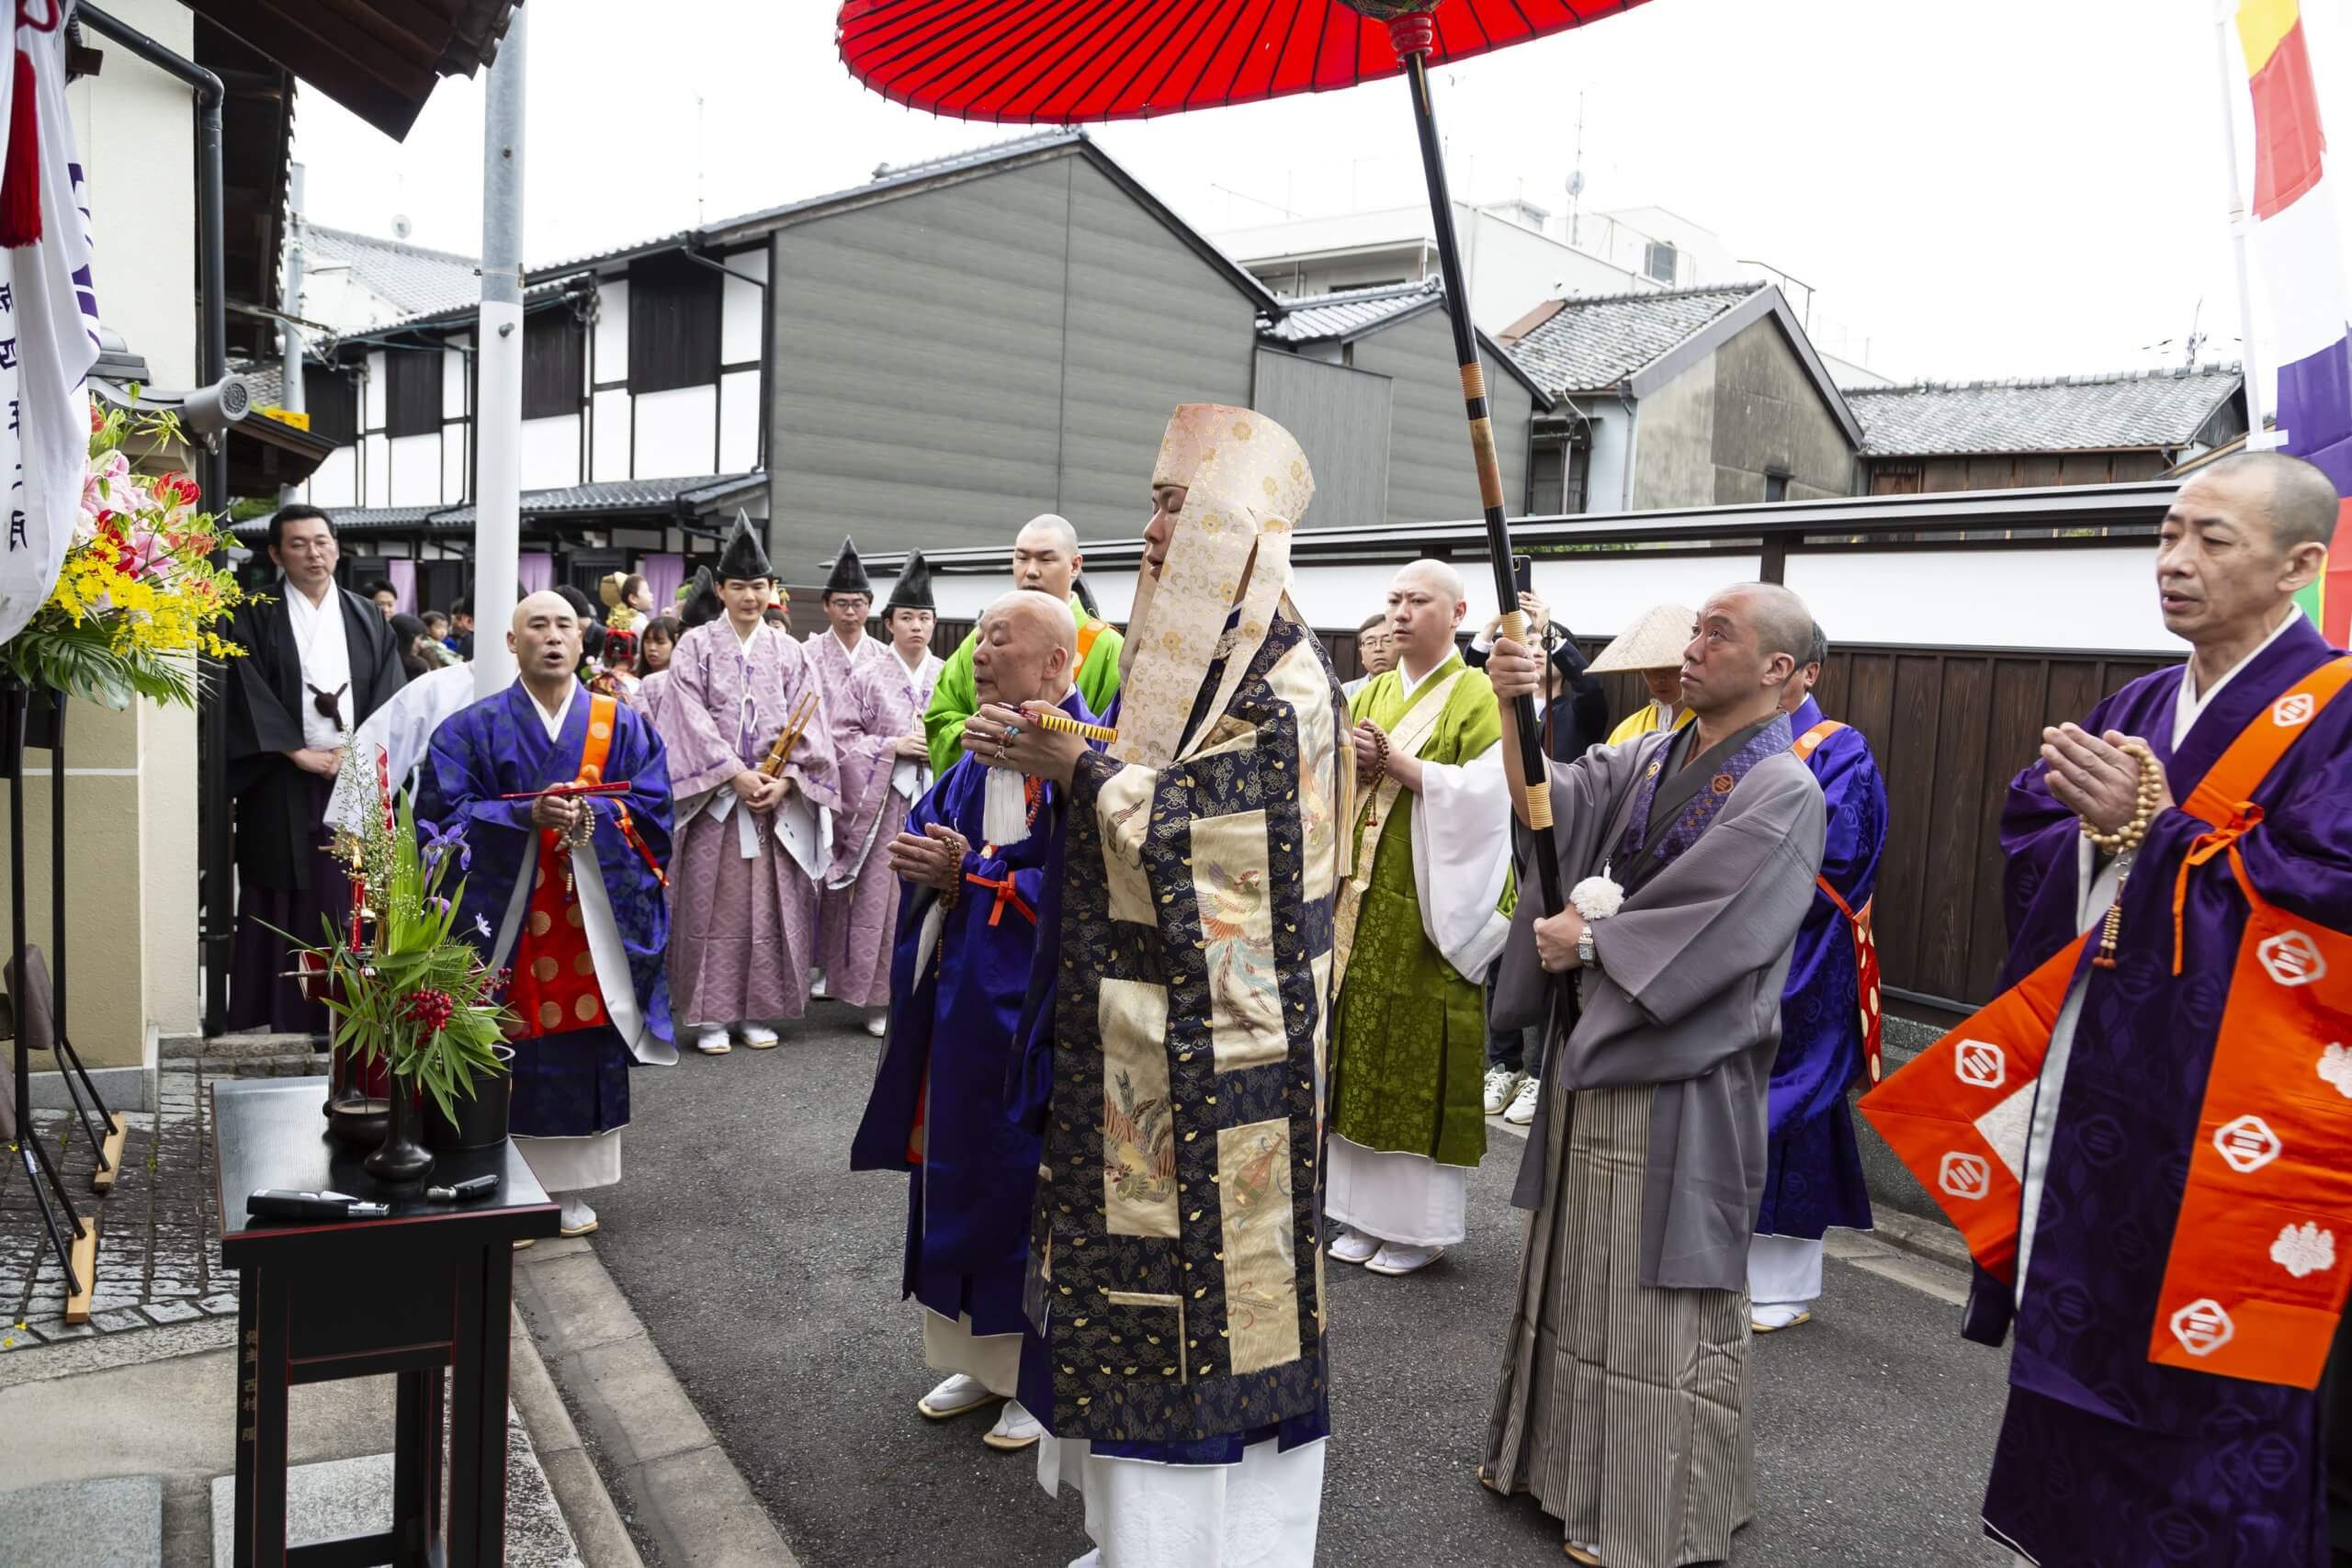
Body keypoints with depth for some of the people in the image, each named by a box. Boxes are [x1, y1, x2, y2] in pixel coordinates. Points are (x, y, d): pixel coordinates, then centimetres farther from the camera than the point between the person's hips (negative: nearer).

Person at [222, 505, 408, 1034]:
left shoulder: (369, 621, 13)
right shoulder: (255, 618, 4)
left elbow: (391, 695, 6)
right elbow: (249, 693, -6)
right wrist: (299, 753, -12)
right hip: (282, 785, -2)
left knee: (349, 897, 1)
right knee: (284, 905, -1)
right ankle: (283, 1023, 5)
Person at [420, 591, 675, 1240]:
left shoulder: (623, 727, 8)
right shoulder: (473, 729, 4)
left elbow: (652, 810, 1)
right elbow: (447, 814, -5)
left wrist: (592, 815, -17)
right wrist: (528, 814, -19)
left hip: (597, 917, 1)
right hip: (505, 914, -1)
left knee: (584, 1043, 4)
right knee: (510, 1048, -1)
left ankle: (570, 1187, 16)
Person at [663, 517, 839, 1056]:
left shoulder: (789, 651, 9)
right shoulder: (696, 645, 2)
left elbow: (807, 723, 4)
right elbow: (692, 719, -6)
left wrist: (784, 781, -9)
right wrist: (736, 774, -14)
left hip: (778, 802, 2)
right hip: (714, 797, -2)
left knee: (770, 904, 4)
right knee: (713, 905, -1)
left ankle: (758, 1011, 14)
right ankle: (710, 1014, 7)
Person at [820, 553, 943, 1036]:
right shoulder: (868, 676, 2)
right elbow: (841, 737, 0)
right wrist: (892, 746, -10)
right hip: (882, 803, -2)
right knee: (879, 898, -1)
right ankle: (879, 999, 9)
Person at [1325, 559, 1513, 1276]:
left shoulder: (1478, 697, -2)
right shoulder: (1370, 694, 16)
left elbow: (1487, 792, -15)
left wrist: (1396, 763, -17)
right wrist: (1350, 766, -8)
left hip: (1427, 908, -6)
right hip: (1361, 901, 6)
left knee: (1420, 1057, -2)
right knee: (1361, 1053, 8)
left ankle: (1419, 1224, 10)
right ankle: (1366, 1213, 18)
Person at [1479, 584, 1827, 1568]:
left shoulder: (1782, 791, -12)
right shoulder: (1653, 757, 9)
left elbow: (1711, 928, -20)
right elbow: (1551, 801, -2)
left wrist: (1590, 939, -12)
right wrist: (1515, 709, -17)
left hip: (1677, 1074, -7)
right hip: (1594, 1049, 7)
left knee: (1660, 1295, 4)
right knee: (1576, 1269, 18)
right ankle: (1558, 1454, 35)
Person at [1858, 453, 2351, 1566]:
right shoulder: (2134, 712, 13)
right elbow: (2027, 852, 9)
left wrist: (2147, 829, -18)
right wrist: (2093, 823, -11)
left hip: (2227, 1127, -7)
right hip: (2092, 1097, 7)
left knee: (2207, 1408, 2)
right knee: (2077, 1355, 16)